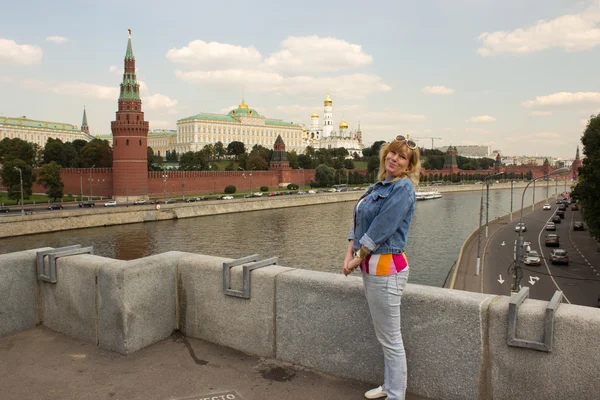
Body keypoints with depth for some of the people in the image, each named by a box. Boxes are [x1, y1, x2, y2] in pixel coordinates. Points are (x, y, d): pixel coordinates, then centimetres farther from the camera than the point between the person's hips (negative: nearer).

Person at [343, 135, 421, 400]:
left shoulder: (403, 188, -13)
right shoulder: (378, 186, 14)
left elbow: (381, 228, -19)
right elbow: (358, 222, 10)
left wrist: (358, 258, -12)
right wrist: (349, 253, -2)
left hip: (385, 267, -9)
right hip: (371, 266, 10)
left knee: (390, 339, 2)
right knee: (384, 335, 22)